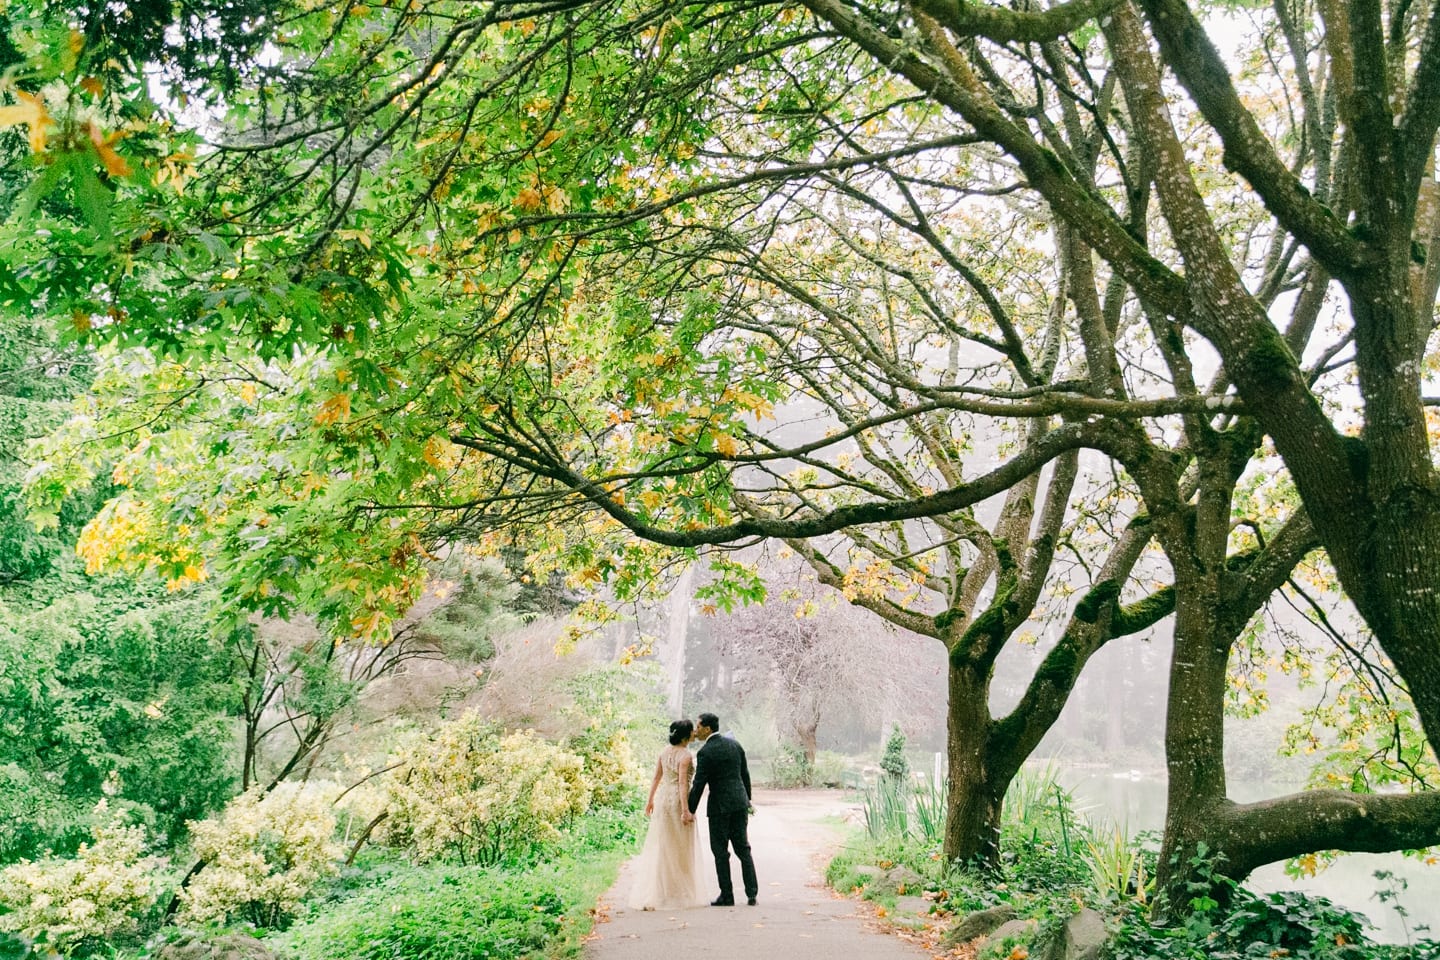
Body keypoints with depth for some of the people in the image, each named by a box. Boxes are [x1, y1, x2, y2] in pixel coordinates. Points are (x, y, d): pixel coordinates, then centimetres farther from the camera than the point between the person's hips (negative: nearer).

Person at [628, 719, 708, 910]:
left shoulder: (665, 752, 6)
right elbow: (683, 783, -21)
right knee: (680, 848, 5)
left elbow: (656, 777, 10)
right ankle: (679, 893, 12)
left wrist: (650, 800, 18)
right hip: (678, 800, -7)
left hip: (662, 799, 7)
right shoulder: (685, 756, -15)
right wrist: (685, 810, -23)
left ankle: (652, 893, 17)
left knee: (661, 846, 13)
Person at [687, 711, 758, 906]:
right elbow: (745, 774, 13)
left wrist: (690, 811, -7)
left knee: (720, 851, 4)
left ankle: (727, 896, 7)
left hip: (719, 806, -6)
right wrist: (748, 800, 22)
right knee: (743, 849, 11)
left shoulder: (705, 753, -12)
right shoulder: (734, 744, 7)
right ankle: (752, 894, 9)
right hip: (740, 802, 6)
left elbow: (698, 785, -13)